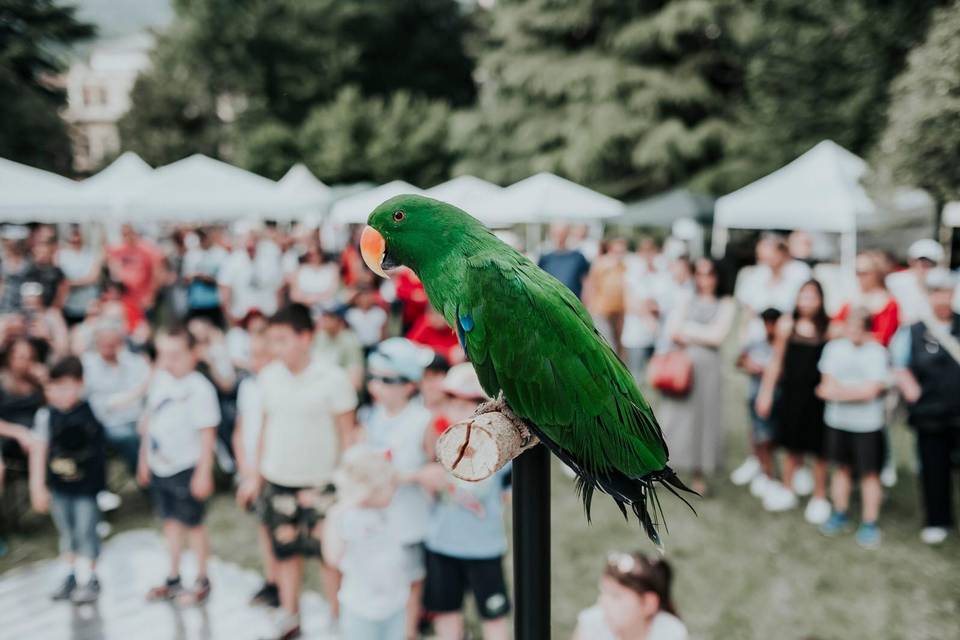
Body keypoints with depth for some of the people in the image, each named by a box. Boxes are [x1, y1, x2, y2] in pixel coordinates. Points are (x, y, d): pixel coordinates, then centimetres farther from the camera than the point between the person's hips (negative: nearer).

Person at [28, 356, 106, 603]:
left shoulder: (92, 411, -15)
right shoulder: (46, 415, -10)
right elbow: (39, 450, -4)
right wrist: (38, 486, -1)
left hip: (86, 485, -3)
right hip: (58, 486, 3)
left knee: (85, 532, 4)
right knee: (66, 532, 18)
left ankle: (89, 578, 22)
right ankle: (72, 575, 36)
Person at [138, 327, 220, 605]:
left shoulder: (200, 389, -20)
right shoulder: (159, 379, 0)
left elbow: (207, 433, -17)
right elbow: (149, 419, 11)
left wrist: (204, 473, -17)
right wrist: (144, 458, 16)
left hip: (187, 468, -6)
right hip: (159, 466, 6)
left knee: (193, 524, 7)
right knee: (170, 521, 17)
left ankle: (202, 581, 24)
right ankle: (173, 579, 30)